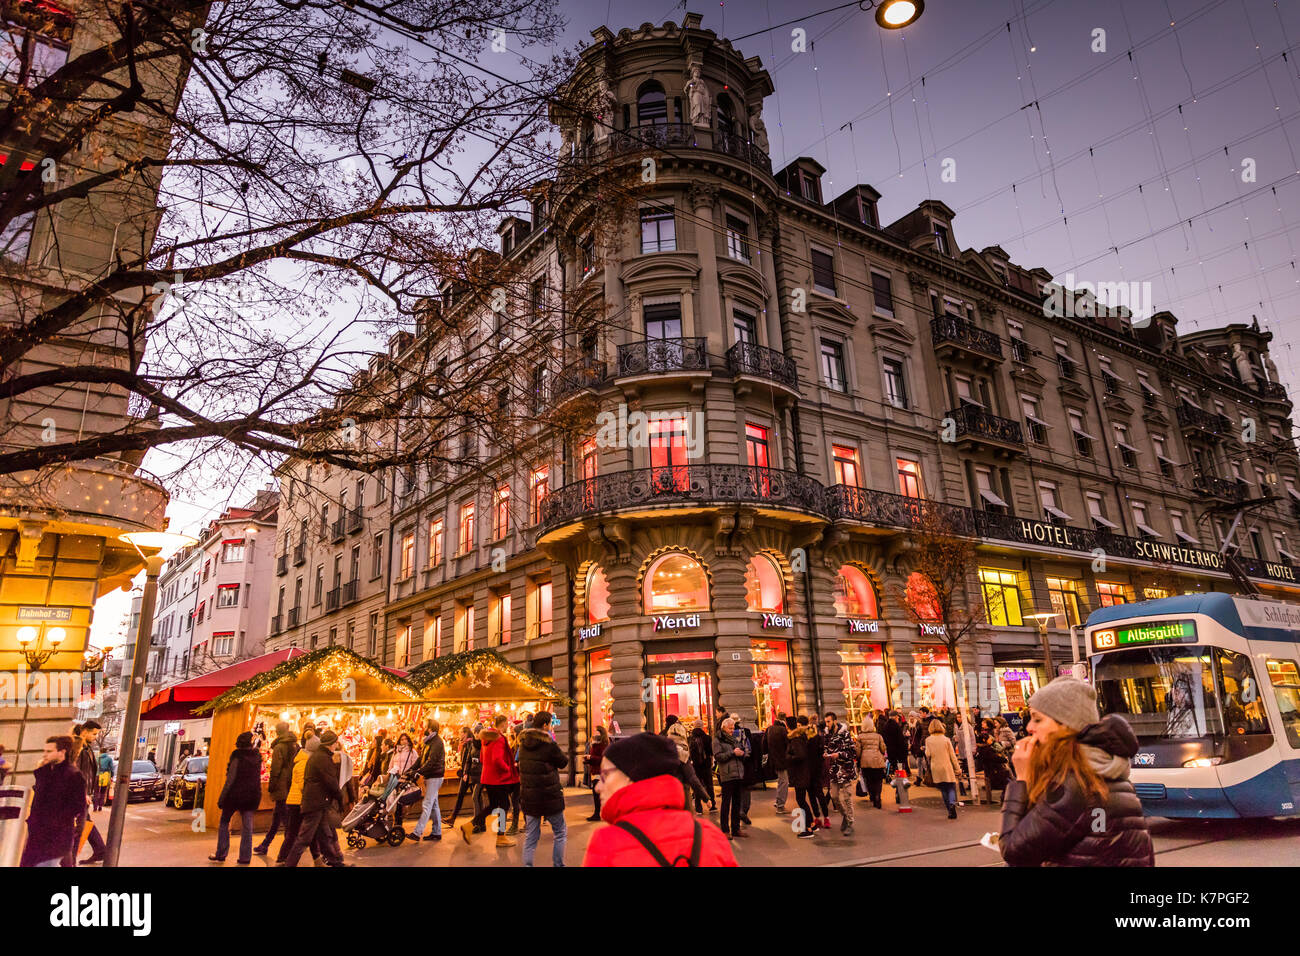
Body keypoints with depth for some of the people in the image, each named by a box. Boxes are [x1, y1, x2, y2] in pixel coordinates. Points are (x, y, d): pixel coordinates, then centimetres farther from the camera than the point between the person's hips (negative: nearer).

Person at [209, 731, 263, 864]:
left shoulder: (237, 758, -12)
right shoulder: (257, 757, 4)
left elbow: (230, 779, -13)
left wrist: (221, 798, -8)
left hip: (235, 794, -4)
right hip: (252, 796, 4)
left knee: (224, 823, 13)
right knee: (247, 826, 7)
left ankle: (220, 855, 13)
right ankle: (245, 857, 6)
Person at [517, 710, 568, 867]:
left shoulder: (523, 743, 2)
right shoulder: (549, 744, -17)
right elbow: (564, 762, -4)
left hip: (528, 796, 5)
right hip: (549, 796, -5)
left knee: (531, 836, 14)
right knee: (560, 832, 11)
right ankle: (558, 864, 9)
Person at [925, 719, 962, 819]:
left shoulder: (928, 740, -3)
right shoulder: (946, 739, -4)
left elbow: (928, 755, -5)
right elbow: (952, 756, -1)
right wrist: (957, 769, 6)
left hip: (936, 768, 1)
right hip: (947, 767, -1)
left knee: (943, 789, 11)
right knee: (951, 787, 4)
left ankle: (950, 811, 8)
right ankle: (952, 803, -24)